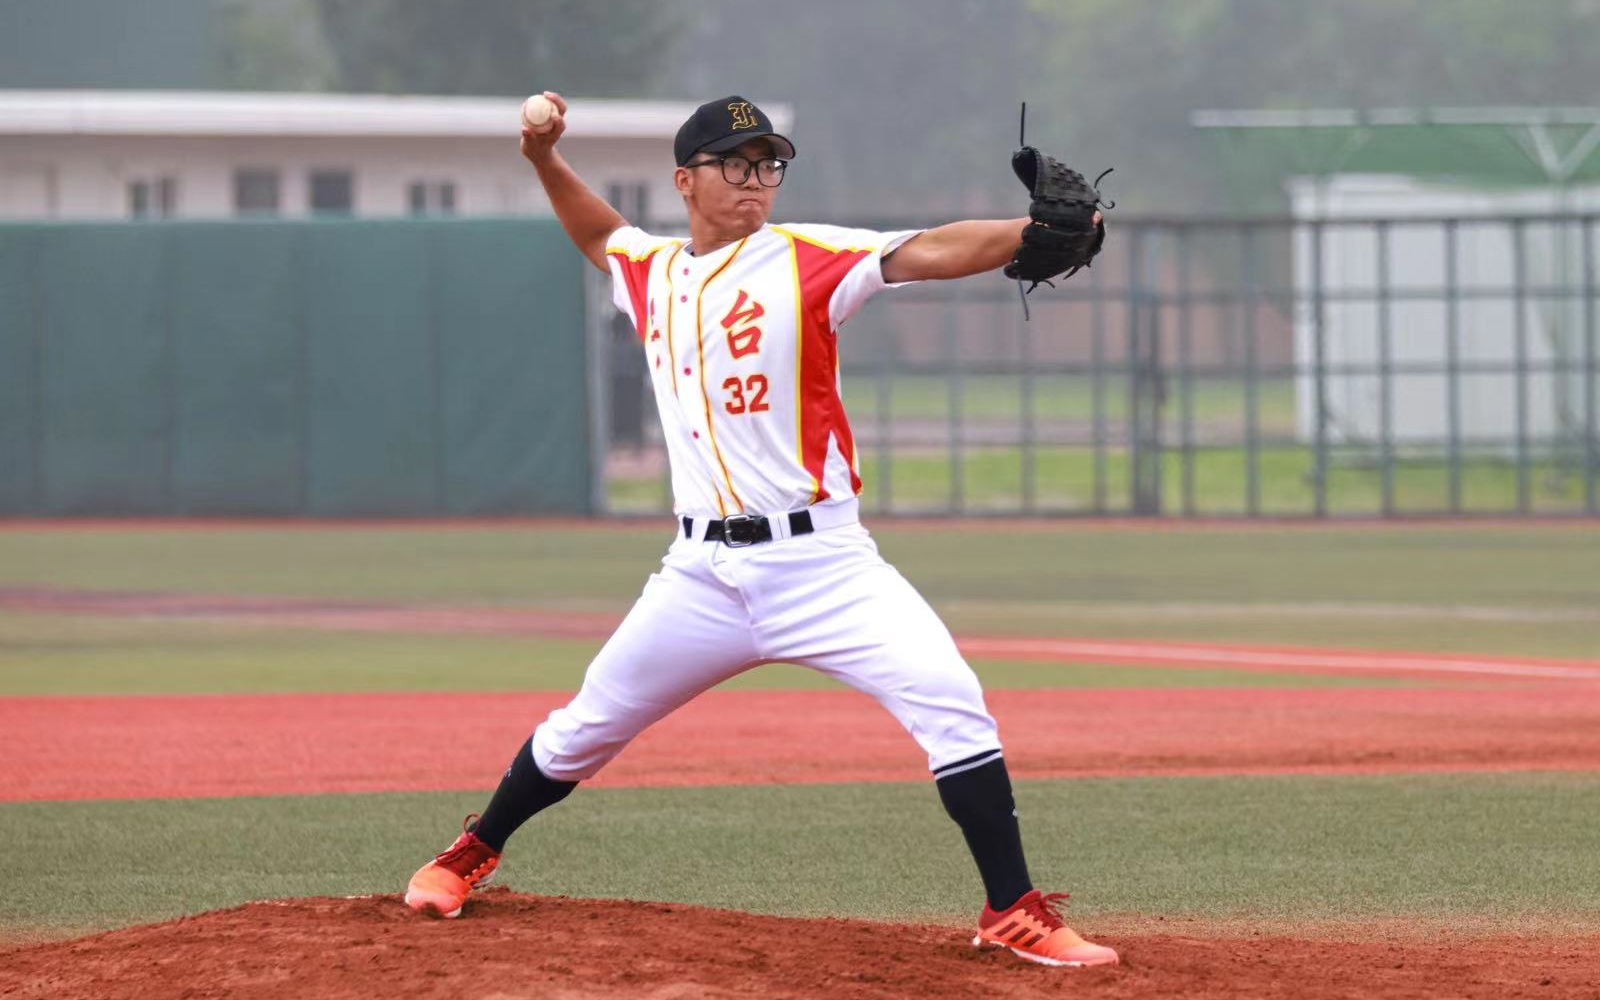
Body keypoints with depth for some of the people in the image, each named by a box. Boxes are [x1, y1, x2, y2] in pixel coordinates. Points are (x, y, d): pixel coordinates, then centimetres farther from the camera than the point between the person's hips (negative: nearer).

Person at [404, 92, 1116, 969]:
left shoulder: (805, 259, -5)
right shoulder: (652, 273, 10)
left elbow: (929, 253, -22)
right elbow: (598, 234, 33)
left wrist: (1036, 232, -38)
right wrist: (545, 160, 17)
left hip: (821, 561, -4)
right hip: (705, 571, 4)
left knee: (950, 704, -21)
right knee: (586, 727, 13)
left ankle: (1013, 914, -13)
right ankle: (472, 857, 38)